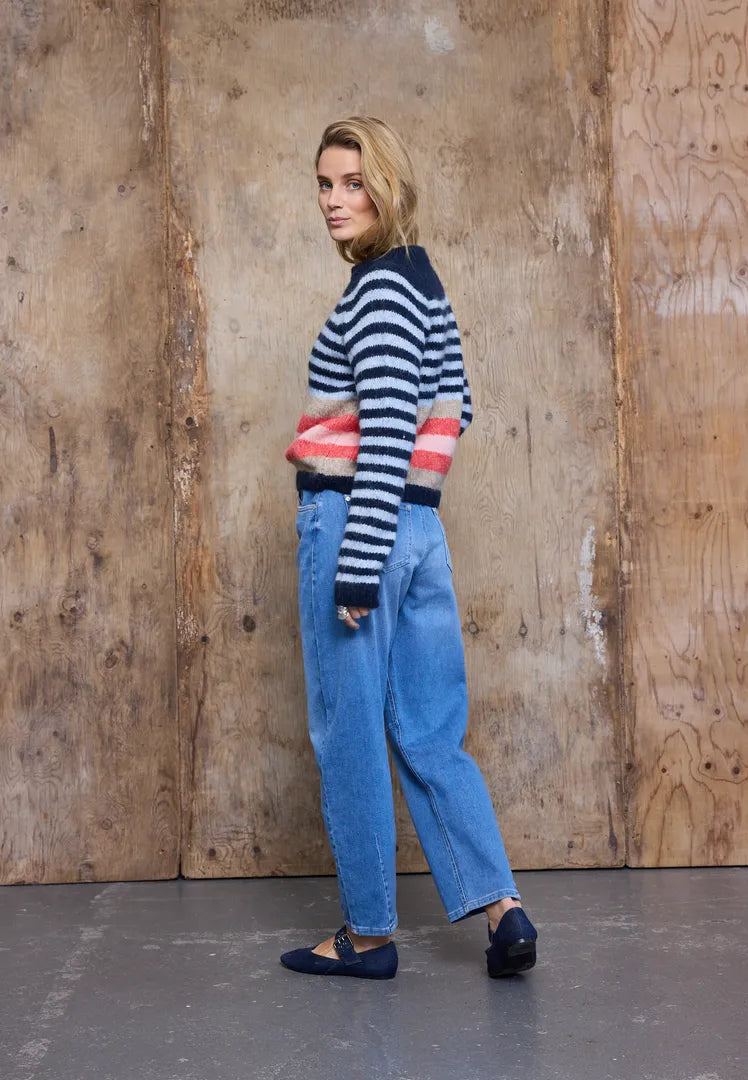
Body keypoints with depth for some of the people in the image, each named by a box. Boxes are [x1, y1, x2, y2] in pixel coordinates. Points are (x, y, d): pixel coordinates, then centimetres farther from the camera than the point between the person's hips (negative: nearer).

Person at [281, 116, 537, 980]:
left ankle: (369, 933, 13)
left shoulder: (379, 287, -12)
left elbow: (389, 434, -20)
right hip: (422, 528, 9)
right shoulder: (423, 284, 16)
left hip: (358, 523, -9)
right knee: (428, 735, 11)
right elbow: (453, 413, 24)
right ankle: (501, 907, 5)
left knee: (349, 736, 2)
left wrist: (355, 569, -20)